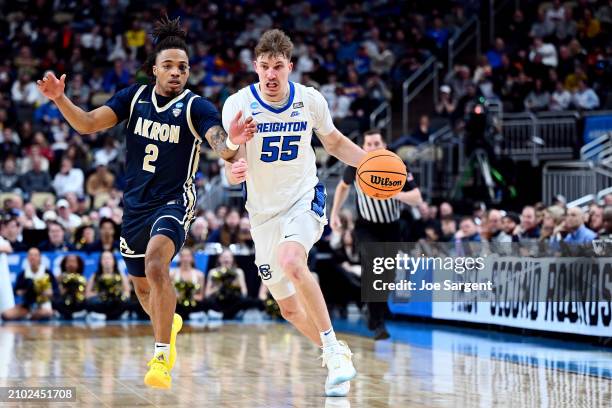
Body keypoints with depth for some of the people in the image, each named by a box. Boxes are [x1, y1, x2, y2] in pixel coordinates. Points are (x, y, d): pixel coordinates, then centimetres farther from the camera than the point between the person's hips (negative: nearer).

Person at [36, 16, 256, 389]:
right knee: (142, 287, 18)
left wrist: (231, 142, -51)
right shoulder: (134, 97, 1)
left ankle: (161, 357, -24)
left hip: (174, 202, -5)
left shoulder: (196, 107, -11)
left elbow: (221, 147, -26)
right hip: (135, 204, 5)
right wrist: (60, 99, -22)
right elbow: (88, 124, -5)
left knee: (156, 265, -31)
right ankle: (169, 324, 51)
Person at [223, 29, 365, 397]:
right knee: (289, 308, 8)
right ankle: (337, 357, 33)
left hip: (305, 199, -2)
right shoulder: (238, 105, -13)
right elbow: (234, 166, -17)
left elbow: (334, 142, 10)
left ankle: (333, 348, -23)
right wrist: (234, 172, -41)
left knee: (291, 262, -34)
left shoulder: (310, 100, -8)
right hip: (264, 212, 2)